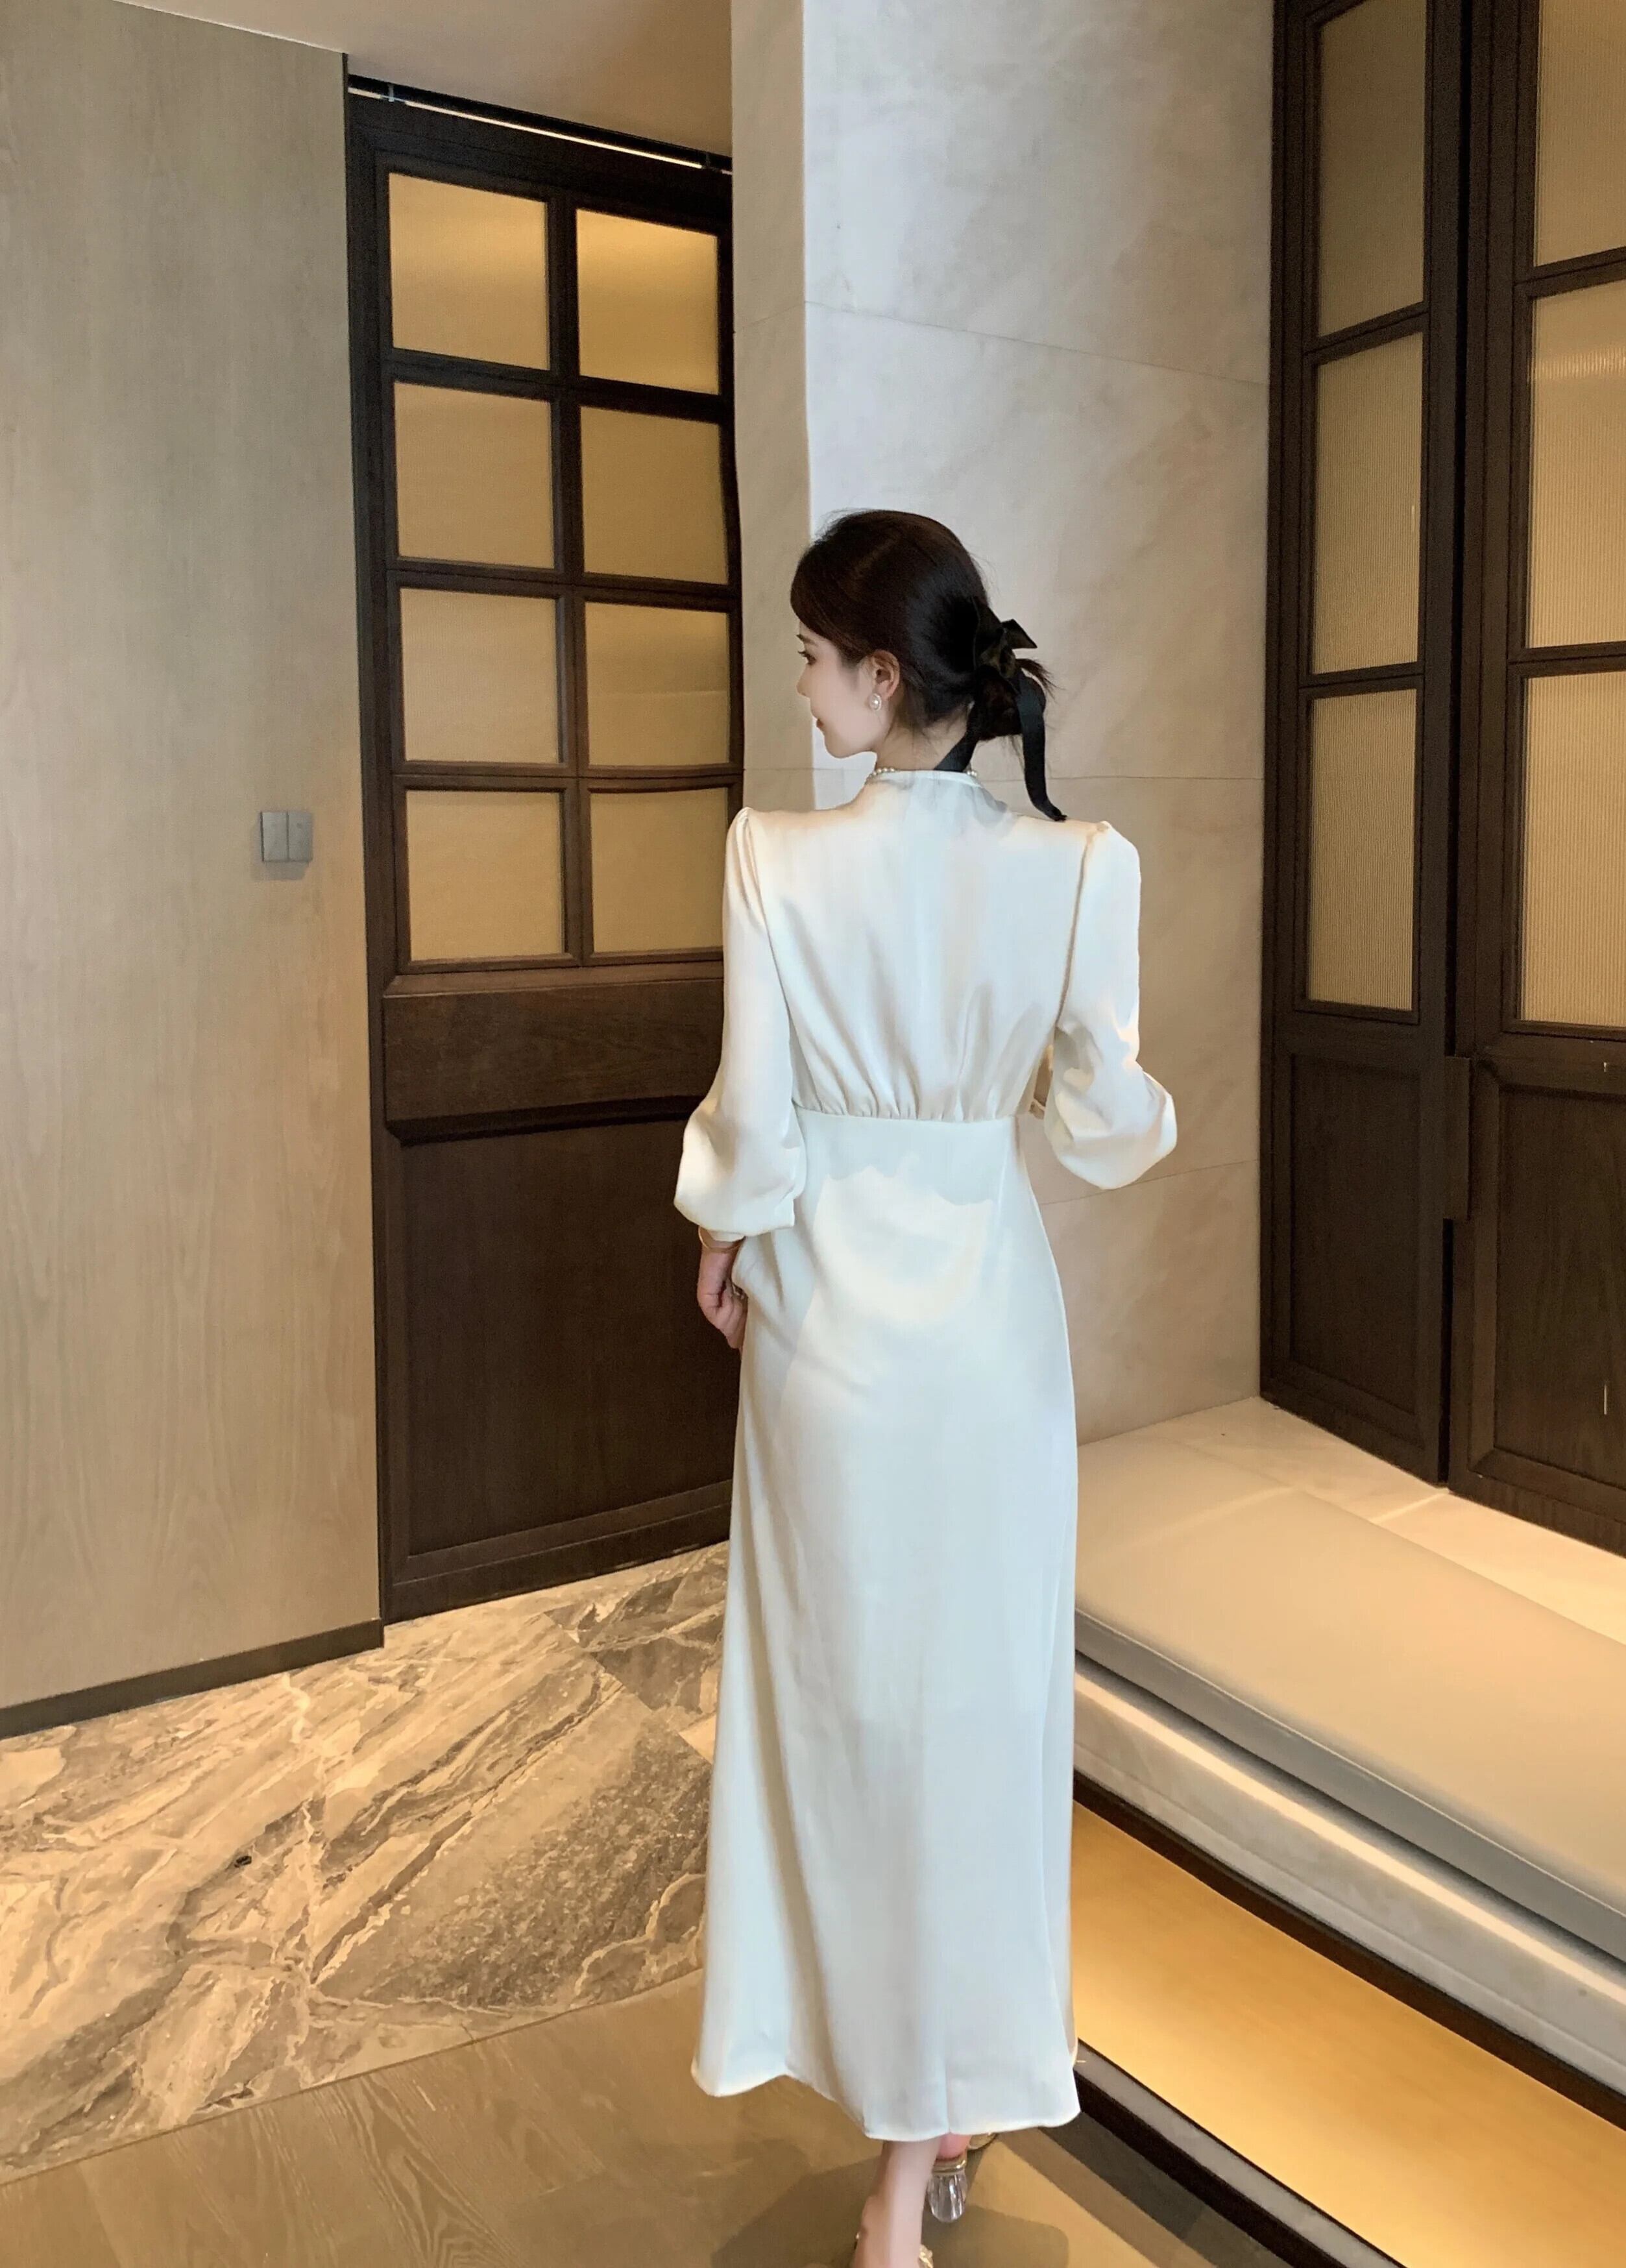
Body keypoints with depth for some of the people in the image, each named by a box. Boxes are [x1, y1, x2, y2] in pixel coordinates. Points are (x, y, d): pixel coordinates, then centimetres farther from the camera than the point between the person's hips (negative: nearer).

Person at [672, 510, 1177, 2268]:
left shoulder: (778, 858, -15)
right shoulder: (1077, 865, -10)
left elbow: (754, 1121, -12)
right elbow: (1106, 1128, -6)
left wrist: (723, 1237, 8)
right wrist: (1140, 1108, 17)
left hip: (834, 1309, -2)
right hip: (996, 1309, 2)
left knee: (851, 1687, 12)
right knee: (984, 1687, 15)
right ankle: (960, 2094, 34)